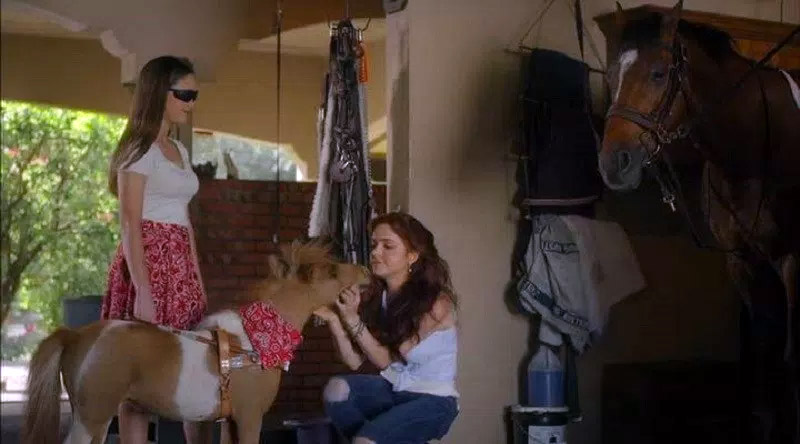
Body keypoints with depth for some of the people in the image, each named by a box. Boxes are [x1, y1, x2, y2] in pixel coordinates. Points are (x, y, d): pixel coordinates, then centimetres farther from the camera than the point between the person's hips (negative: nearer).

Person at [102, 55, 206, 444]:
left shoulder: (179, 150, 18)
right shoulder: (140, 148, -7)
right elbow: (130, 224, -13)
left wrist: (198, 281, 18)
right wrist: (142, 292, -21)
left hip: (180, 265, 8)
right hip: (149, 262, -8)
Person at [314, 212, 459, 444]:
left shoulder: (436, 302, -17)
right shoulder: (373, 297, -1)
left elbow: (387, 360, -16)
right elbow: (355, 361, -6)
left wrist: (352, 319, -25)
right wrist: (334, 320, -21)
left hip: (432, 399, -6)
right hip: (393, 390, 6)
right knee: (336, 389, -23)